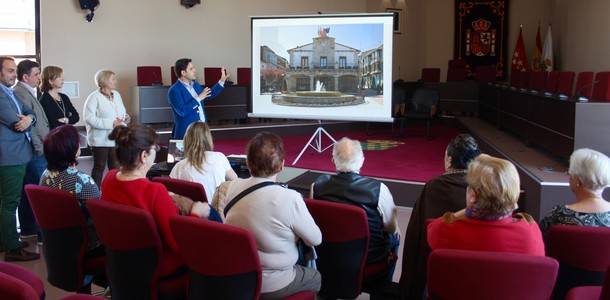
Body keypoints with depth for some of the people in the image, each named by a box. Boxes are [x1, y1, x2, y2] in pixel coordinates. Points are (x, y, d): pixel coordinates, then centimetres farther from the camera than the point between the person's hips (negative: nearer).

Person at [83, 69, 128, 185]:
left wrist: (125, 118, -1)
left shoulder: (116, 95, 13)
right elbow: (89, 118, -20)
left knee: (115, 167, 8)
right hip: (101, 140, -6)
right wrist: (111, 123, -23)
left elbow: (122, 113, 24)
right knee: (99, 167, 2)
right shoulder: (94, 97, -11)